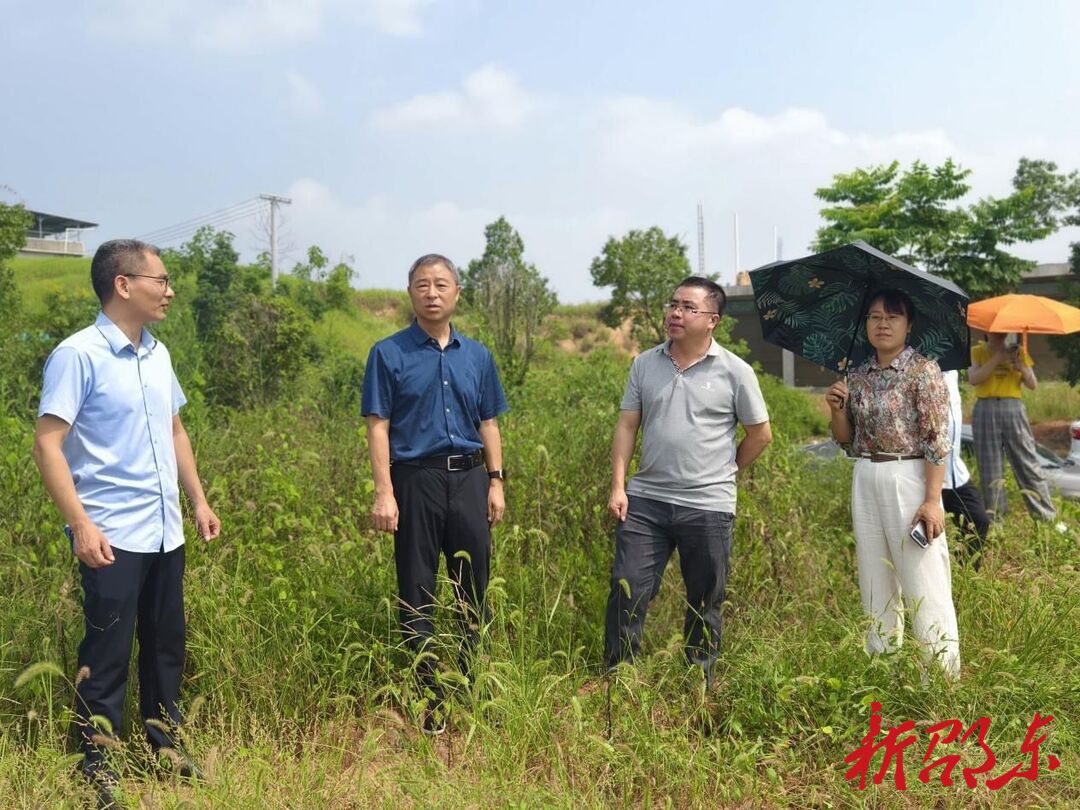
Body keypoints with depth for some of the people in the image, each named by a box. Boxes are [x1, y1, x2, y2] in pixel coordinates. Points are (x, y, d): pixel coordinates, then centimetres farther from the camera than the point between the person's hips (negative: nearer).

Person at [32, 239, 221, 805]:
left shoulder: (158, 353, 9)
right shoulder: (78, 355, -13)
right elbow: (47, 445, -16)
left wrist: (199, 500, 17)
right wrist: (80, 524, -21)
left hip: (165, 532, 7)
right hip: (112, 536, -7)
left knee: (166, 645, 15)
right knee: (107, 653, 2)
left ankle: (163, 747, 30)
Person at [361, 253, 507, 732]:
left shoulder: (477, 356, 10)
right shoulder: (389, 354, -1)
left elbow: (488, 424, 14)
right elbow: (378, 426, -5)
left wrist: (496, 482, 7)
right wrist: (384, 493, -12)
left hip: (469, 480, 4)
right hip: (416, 480, -3)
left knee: (474, 587, 10)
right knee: (417, 592, 4)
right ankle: (429, 697, 15)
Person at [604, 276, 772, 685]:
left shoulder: (735, 372, -2)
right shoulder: (645, 364, 7)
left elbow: (760, 434, 6)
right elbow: (626, 426, 6)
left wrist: (723, 472, 9)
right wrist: (618, 486, -1)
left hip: (707, 506, -2)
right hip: (645, 500, 2)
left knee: (705, 602, 9)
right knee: (627, 589, -1)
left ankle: (700, 683, 24)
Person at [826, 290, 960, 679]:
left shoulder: (924, 370, -7)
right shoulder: (858, 376, 10)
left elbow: (937, 440, -12)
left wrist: (932, 500, -19)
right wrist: (837, 410, -5)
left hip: (909, 480, -6)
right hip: (865, 484, 6)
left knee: (925, 589, -6)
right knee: (875, 588, 13)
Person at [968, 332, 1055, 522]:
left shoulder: (1019, 352, 12)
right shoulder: (977, 351, 6)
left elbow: (1033, 385, 8)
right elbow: (973, 379, -11)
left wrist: (1022, 367, -9)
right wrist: (997, 359, -16)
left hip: (1013, 409, 1)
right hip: (986, 411, -1)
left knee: (1028, 464, -1)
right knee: (989, 467, 2)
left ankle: (1047, 515, 3)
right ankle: (993, 517, 10)